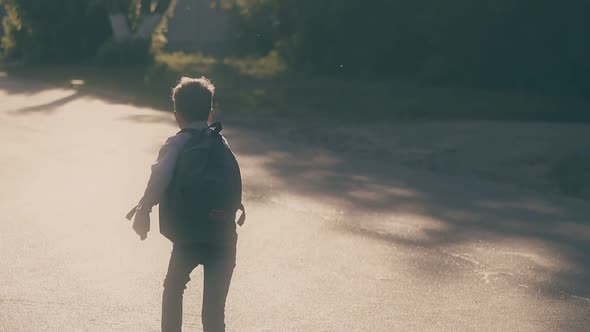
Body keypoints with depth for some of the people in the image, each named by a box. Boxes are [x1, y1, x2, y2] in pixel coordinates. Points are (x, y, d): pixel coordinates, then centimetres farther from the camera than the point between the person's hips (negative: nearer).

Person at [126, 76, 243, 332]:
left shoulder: (177, 144, -2)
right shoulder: (222, 143, 12)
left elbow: (161, 175, -21)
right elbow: (234, 185, 7)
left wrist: (144, 209, -28)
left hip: (188, 236, -2)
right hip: (224, 236, 2)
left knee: (173, 288, 24)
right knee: (214, 305, 2)